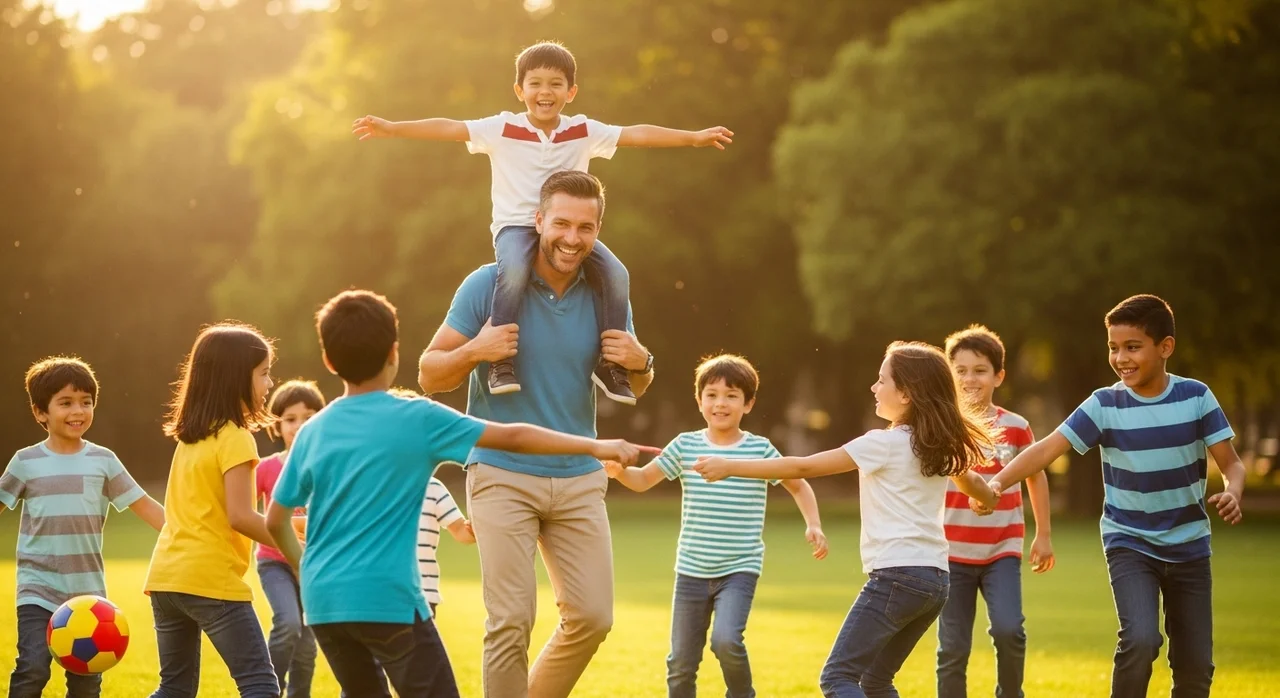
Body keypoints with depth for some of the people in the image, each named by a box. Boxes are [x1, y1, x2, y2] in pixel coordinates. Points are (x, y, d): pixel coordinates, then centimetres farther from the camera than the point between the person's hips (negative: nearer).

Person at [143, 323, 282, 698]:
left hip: (165, 578, 8)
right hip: (211, 581, -8)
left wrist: (278, 526, 16)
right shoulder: (234, 438, -10)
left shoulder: (190, 437, 15)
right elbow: (240, 516, -17)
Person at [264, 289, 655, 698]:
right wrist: (595, 446, 1)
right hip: (386, 598, -5)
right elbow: (511, 437, -4)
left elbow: (275, 520, 12)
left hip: (323, 602, 5)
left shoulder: (312, 433, 7)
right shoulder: (417, 420, -6)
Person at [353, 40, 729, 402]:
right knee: (514, 271, -36)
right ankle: (501, 360, -28)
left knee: (616, 275, -19)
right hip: (517, 226, -3)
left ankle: (611, 363, -7)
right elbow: (449, 128, -9)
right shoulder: (501, 129, -2)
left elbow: (636, 134, 0)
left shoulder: (584, 132, 5)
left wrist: (695, 137, -6)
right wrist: (391, 128, -18)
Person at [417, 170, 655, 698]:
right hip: (502, 476, -4)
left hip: (579, 479, 4)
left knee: (592, 617, 2)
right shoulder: (489, 285, -6)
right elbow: (429, 376, -2)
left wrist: (640, 364, -7)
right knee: (511, 621, -10)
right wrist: (474, 352, -22)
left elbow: (633, 388, 17)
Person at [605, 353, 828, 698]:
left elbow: (798, 486, 10)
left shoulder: (760, 449, -2)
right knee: (681, 663, 5)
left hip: (740, 570, -3)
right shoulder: (685, 446, 2)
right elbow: (643, 479, 5)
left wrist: (813, 525, -4)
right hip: (692, 571, 3)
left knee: (725, 640, -25)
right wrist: (619, 471, -16)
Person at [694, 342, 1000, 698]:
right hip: (935, 579, 8)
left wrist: (730, 467, -3)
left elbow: (804, 467, -7)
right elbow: (973, 483, 37)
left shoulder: (883, 443, -7)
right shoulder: (940, 447, 15)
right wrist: (992, 497, 61)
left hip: (896, 576, -8)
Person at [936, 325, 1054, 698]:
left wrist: (1043, 535, 17)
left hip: (1002, 551, 0)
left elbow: (1036, 476, 16)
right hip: (952, 554, 0)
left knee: (1008, 630, -19)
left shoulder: (1016, 427, 0)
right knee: (953, 649, 2)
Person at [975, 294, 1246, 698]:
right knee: (1140, 639, -25)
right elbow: (1047, 449, -20)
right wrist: (998, 483, -36)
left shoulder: (1196, 397, -8)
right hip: (1129, 544, -2)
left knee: (1196, 666, 4)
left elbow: (1231, 463, -6)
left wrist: (1232, 494, -29)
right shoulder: (1105, 405, -11)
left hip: (1189, 547, 2)